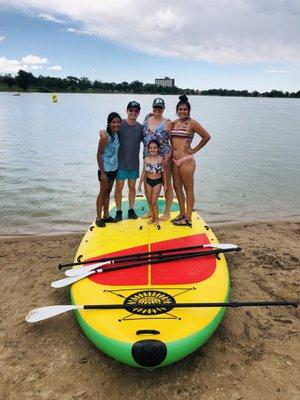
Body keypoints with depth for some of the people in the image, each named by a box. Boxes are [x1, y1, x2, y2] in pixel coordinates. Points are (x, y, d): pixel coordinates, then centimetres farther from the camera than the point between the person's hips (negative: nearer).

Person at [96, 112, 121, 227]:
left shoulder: (116, 134, 3)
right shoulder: (105, 137, -19)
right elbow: (99, 155, -17)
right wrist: (102, 173, -18)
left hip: (114, 168, 7)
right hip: (105, 169, -7)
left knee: (108, 192, 16)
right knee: (103, 193, 3)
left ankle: (106, 215, 28)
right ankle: (99, 218, 16)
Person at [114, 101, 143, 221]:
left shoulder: (141, 127, 1)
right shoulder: (120, 124, -7)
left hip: (134, 163, 3)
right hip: (120, 162, -3)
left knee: (132, 187, 12)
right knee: (119, 188, 3)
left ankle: (131, 210, 26)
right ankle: (118, 211, 18)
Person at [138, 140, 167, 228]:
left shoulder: (160, 159, -10)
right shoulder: (146, 159, -3)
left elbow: (164, 172, -1)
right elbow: (144, 172, 5)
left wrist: (165, 183, 0)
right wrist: (140, 184, 5)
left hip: (157, 182, -3)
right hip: (148, 181, 3)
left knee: (154, 201, -5)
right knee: (149, 201, 10)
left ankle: (156, 219, 11)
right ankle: (152, 217, 27)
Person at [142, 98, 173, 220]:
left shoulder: (168, 123, -6)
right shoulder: (147, 119, 7)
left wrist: (169, 156, -17)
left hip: (163, 158, -5)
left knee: (167, 184, 3)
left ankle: (167, 211, 18)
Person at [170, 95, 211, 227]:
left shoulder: (191, 123, -5)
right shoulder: (174, 123, 13)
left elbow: (207, 136, -3)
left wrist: (194, 150, -3)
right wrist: (170, 155, 10)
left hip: (186, 160, -7)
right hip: (174, 160, 7)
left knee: (188, 189, 1)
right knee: (177, 187, 13)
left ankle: (188, 218, 9)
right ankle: (182, 213, 28)